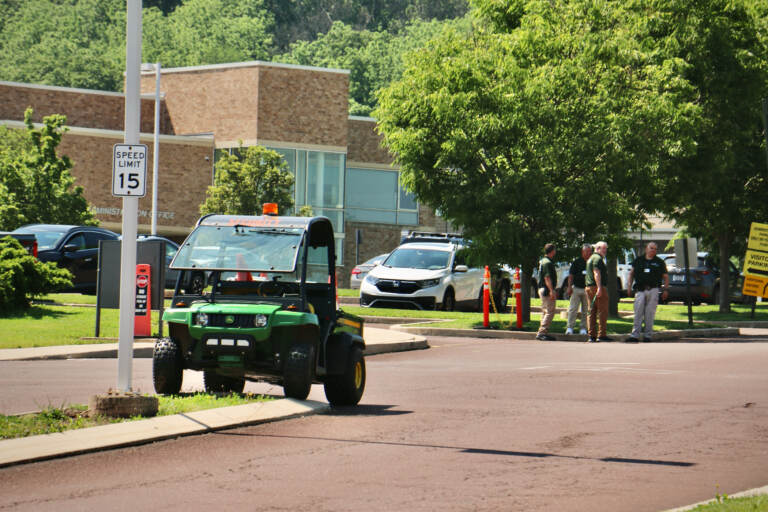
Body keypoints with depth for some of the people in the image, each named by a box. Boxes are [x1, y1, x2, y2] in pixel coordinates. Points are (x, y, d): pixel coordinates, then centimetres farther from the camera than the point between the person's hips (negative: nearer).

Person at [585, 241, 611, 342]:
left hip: (589, 287, 10)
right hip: (599, 287, -10)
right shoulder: (598, 258, -9)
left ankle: (591, 335, 5)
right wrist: (599, 287, -27)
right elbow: (596, 273, -20)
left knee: (592, 311, 7)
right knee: (602, 311, -7)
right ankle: (601, 335, -11)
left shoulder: (590, 258, 23)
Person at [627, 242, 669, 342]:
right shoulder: (638, 260, 14)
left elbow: (665, 277, 13)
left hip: (653, 290, -1)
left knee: (650, 313, -2)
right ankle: (635, 335, -4)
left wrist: (665, 289, 1)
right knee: (638, 313, -4)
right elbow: (631, 273, 19)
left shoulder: (659, 262, 11)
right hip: (640, 290, 1)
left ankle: (647, 335, 5)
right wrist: (629, 286, 8)